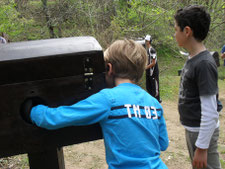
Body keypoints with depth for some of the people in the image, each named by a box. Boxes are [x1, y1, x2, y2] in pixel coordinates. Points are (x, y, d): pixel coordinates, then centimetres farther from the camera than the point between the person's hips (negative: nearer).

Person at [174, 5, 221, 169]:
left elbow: (210, 112, -24)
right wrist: (191, 131, 18)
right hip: (192, 129, 9)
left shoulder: (204, 64, -24)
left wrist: (202, 147, -21)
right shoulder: (192, 59, 3)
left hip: (202, 132, -9)